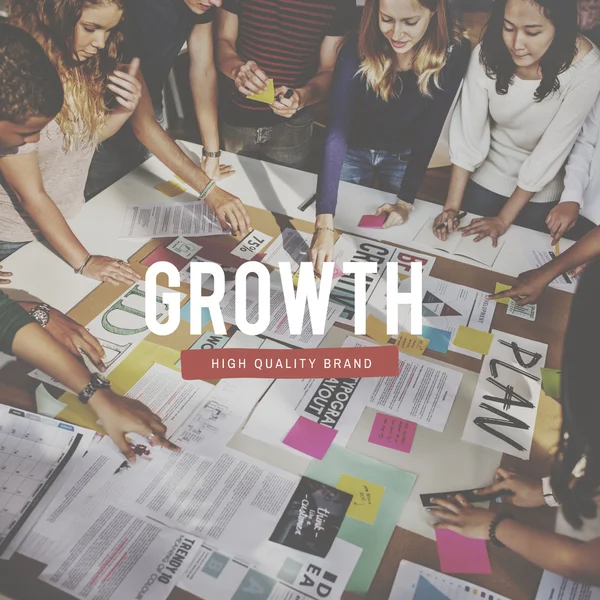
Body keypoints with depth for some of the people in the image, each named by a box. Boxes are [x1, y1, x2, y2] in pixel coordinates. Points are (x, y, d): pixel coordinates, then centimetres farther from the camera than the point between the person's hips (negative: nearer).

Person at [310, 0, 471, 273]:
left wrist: (406, 200, -20)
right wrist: (324, 224, -45)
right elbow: (336, 131, -37)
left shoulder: (454, 53, -27)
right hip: (353, 151, -1)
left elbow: (429, 133, -18)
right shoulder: (357, 50, -30)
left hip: (405, 158, 1)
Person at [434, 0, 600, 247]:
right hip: (486, 178, 2)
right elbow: (467, 134, -19)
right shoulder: (488, 54, -23)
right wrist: (451, 206, -21)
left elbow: (552, 150, -24)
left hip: (541, 192, -1)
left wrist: (503, 219, -19)